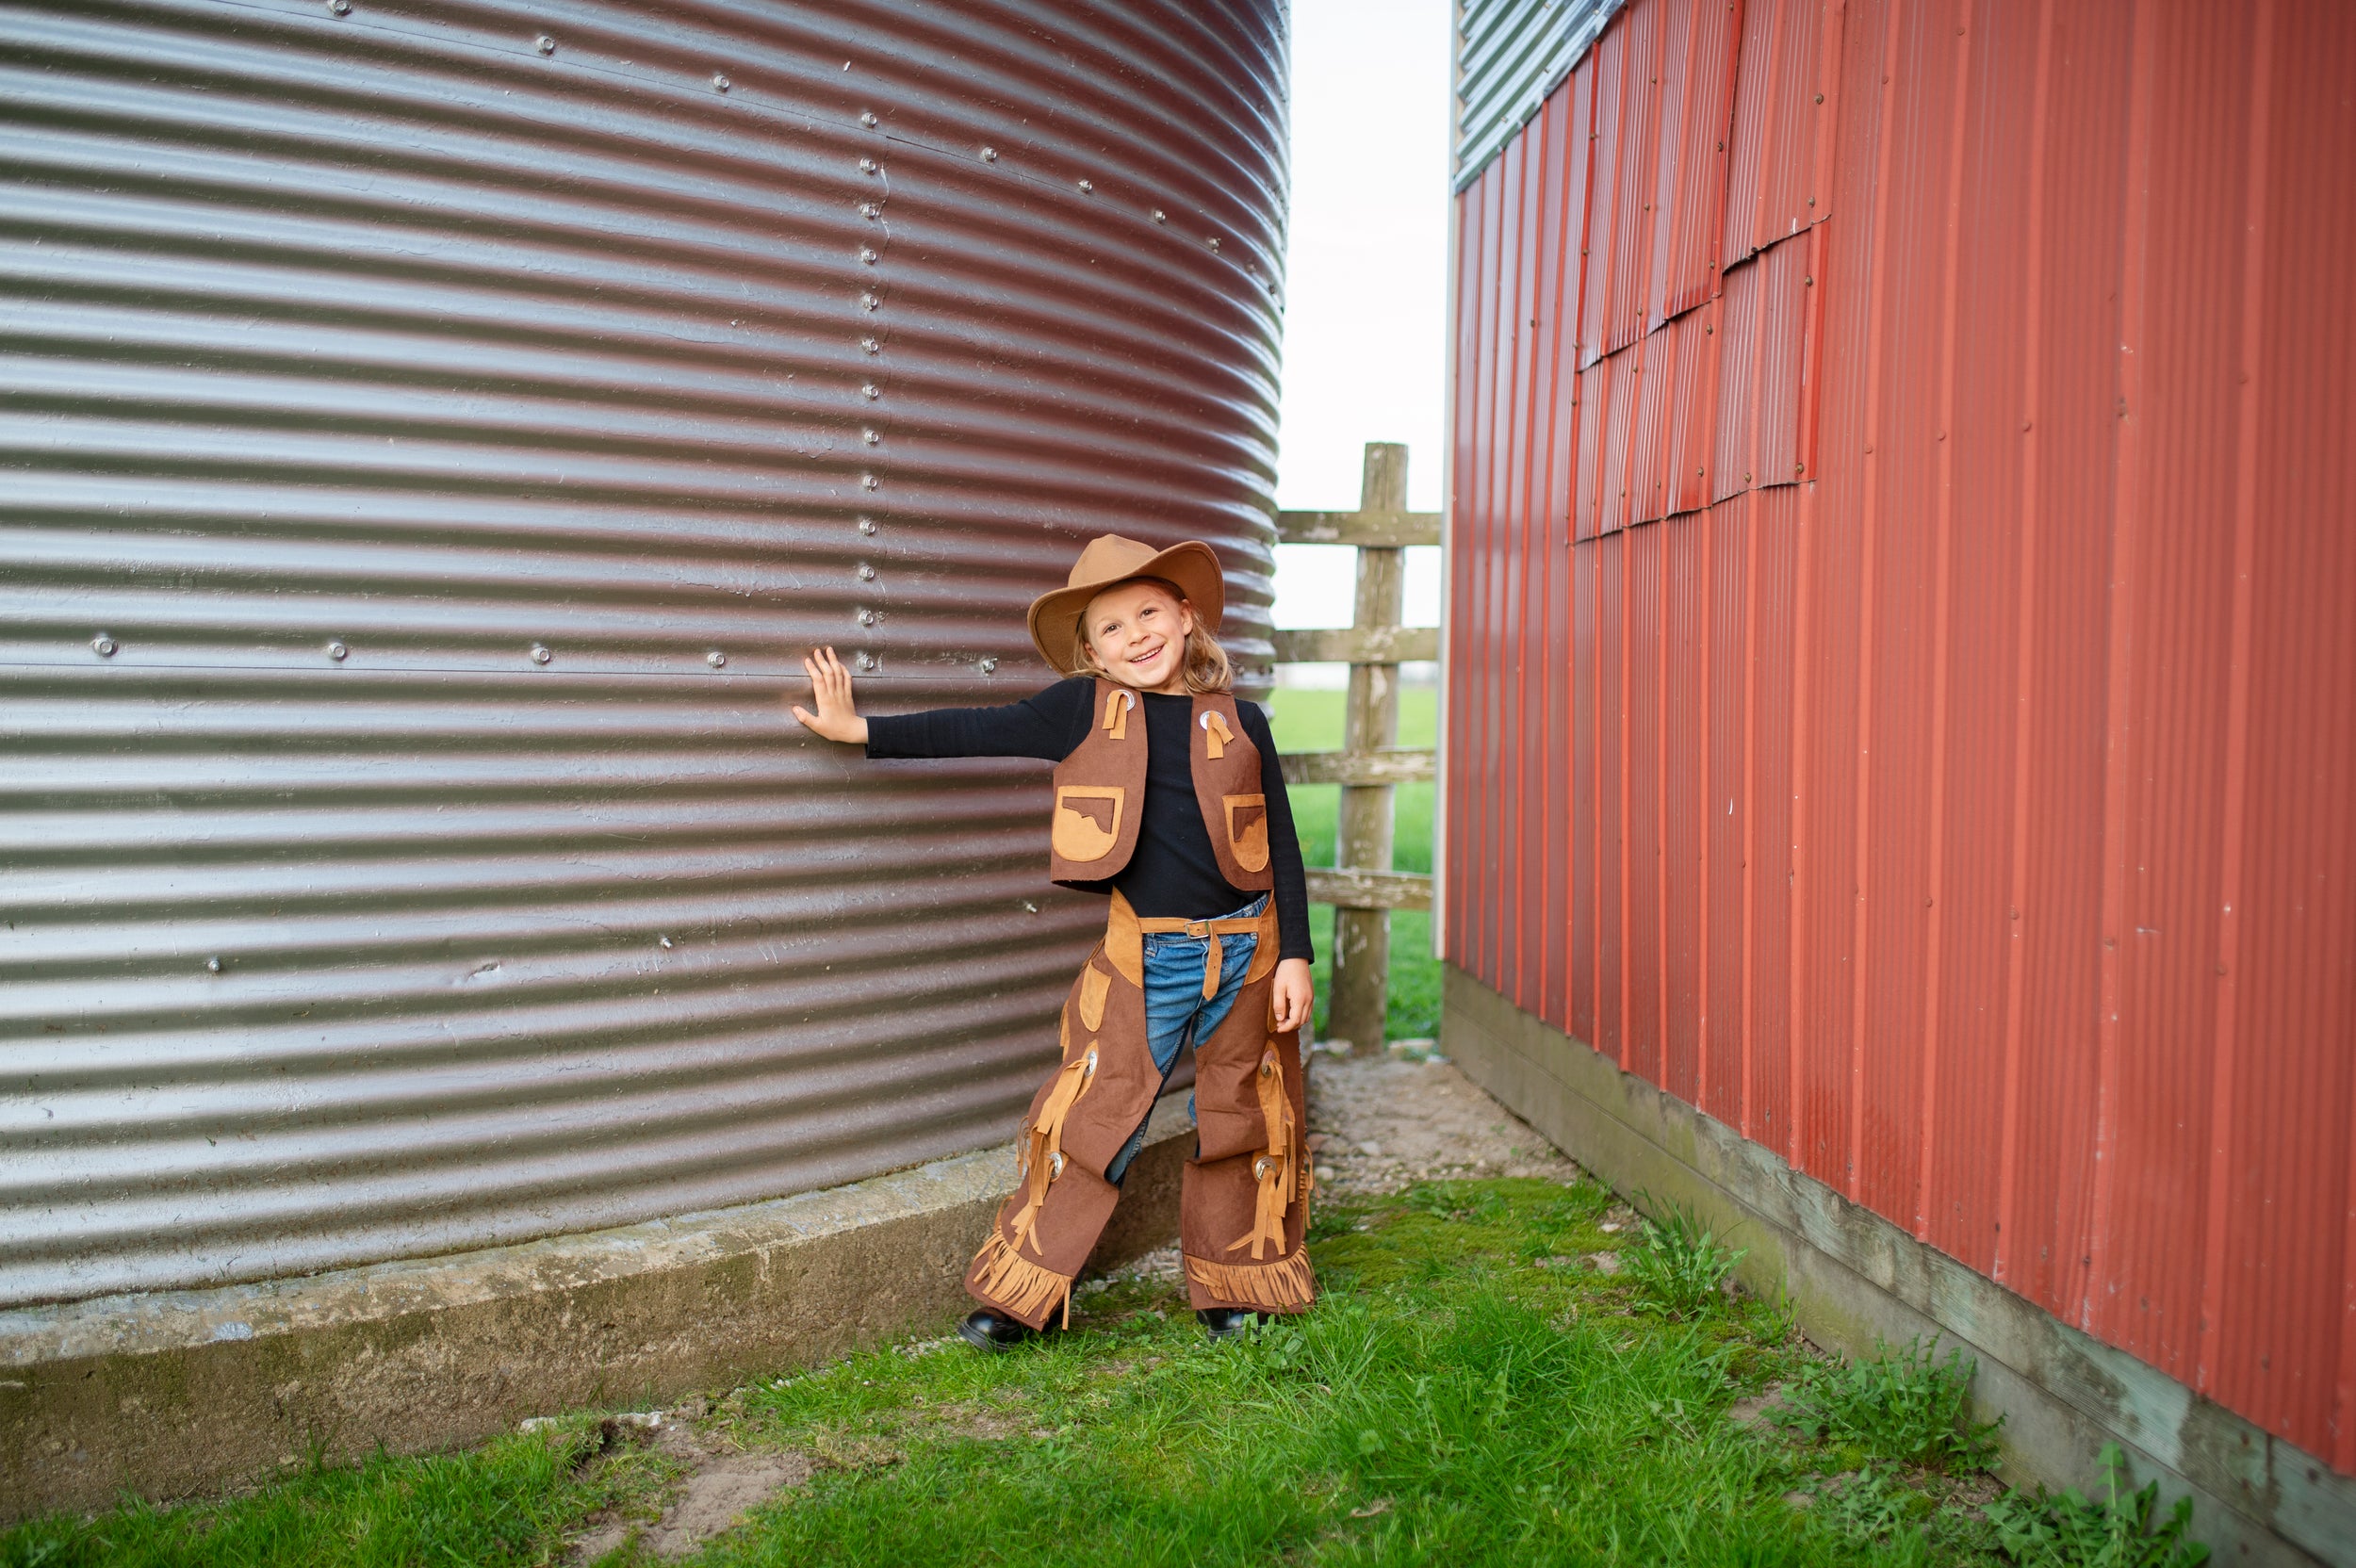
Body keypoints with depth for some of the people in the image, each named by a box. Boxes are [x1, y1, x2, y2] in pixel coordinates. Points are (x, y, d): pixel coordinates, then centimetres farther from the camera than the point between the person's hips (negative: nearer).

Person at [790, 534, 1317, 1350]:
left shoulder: (1240, 723, 0)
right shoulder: (1084, 709, 0)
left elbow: (1282, 847, 2)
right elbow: (979, 731, 4)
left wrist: (1294, 957, -2)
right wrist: (860, 730, 5)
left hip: (1245, 952, 1)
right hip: (1143, 955, -1)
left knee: (1242, 1123, 11)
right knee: (1091, 1115, 1)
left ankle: (1232, 1283, 31)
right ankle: (1023, 1289, 17)